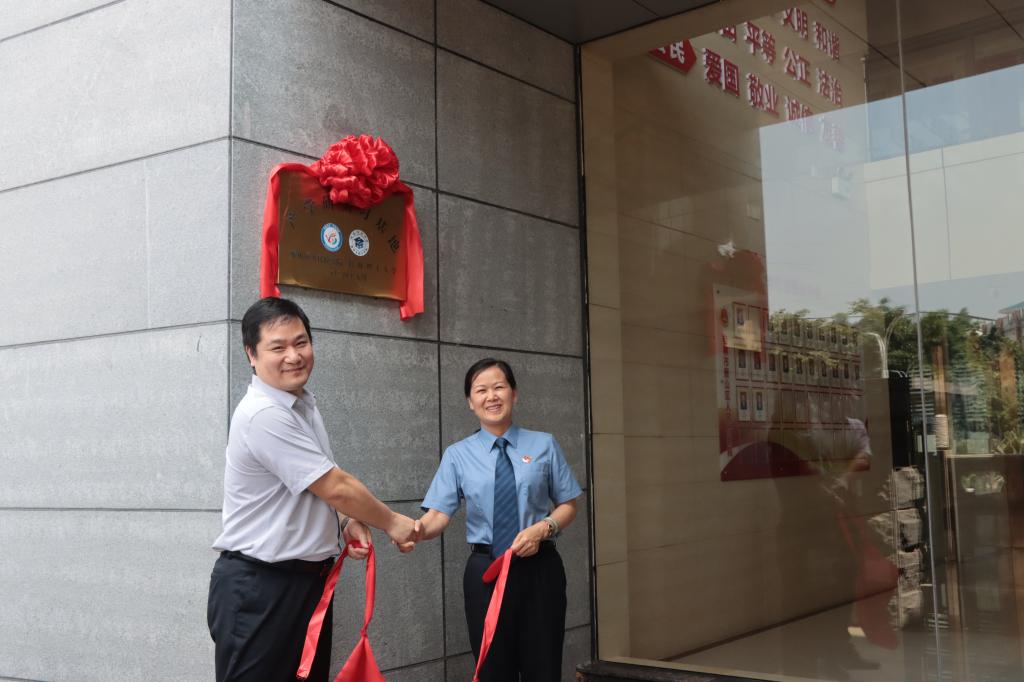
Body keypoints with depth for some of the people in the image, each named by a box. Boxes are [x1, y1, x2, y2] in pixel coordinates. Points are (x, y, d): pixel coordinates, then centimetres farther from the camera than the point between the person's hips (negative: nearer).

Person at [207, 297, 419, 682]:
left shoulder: (304, 403, 8)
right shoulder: (263, 415, -22)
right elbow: (335, 487, -20)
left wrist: (349, 521, 1)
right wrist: (391, 523, -6)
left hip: (309, 578, 9)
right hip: (258, 586, -9)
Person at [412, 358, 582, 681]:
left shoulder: (544, 445, 2)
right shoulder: (457, 455, 1)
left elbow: (568, 506, 6)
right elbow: (438, 515, -8)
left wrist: (543, 528, -14)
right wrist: (418, 529, -31)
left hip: (540, 569, 0)